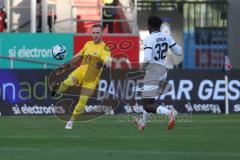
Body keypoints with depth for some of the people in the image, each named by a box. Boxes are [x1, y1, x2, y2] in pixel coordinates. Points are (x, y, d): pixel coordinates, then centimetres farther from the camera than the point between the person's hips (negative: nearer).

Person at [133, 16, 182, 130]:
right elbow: (179, 51, 6)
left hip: (153, 71, -8)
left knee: (148, 105, -8)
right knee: (148, 98, 30)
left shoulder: (149, 39, -15)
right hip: (163, 70, 8)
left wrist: (142, 67, -4)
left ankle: (169, 112, -31)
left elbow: (147, 58, -24)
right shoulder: (167, 37, 3)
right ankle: (143, 122, 44)